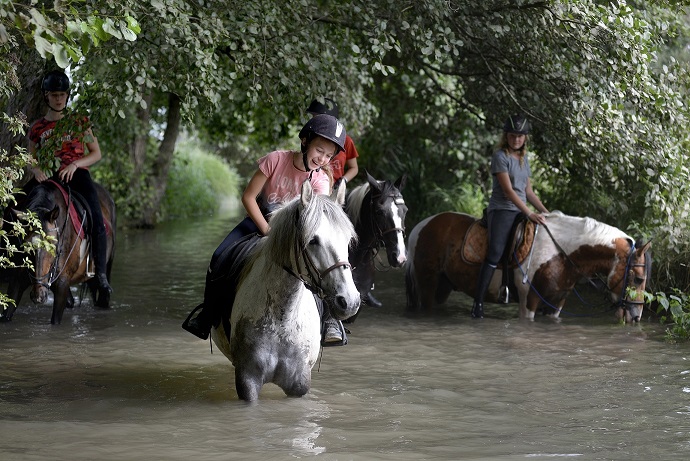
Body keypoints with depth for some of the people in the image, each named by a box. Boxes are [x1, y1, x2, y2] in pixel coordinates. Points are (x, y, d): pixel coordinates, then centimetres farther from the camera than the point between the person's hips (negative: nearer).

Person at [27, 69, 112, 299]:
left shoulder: (79, 122, 11)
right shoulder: (37, 128, 14)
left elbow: (96, 153, 9)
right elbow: (31, 160, 20)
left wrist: (75, 164, -9)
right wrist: (36, 170, -5)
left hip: (77, 174, -2)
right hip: (49, 177, 2)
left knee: (96, 221, -24)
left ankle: (101, 273, -18)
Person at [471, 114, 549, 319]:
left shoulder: (524, 159, 17)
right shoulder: (500, 156, -6)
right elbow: (508, 190, -14)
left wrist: (545, 211, 10)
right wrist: (530, 214, -19)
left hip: (521, 212, 8)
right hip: (502, 210, -8)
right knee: (495, 253, -22)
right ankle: (478, 303, -24)